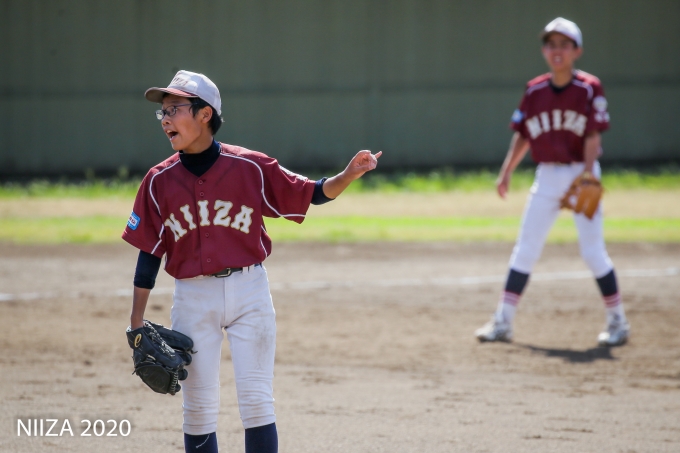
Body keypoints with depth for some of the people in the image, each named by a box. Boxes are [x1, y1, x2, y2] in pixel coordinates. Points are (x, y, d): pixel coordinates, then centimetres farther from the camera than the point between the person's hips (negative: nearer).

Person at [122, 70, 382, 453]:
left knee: (257, 402, -2)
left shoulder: (251, 167, -5)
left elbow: (313, 194, -1)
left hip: (249, 291, -2)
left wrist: (349, 175, -21)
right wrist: (137, 319, 2)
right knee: (199, 408, 6)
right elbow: (149, 252, 4)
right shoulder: (160, 181, 0)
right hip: (193, 297, 2)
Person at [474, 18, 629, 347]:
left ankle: (617, 322, 8)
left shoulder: (589, 89, -7)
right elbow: (522, 135, 9)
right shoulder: (535, 91, 4)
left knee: (593, 251, -4)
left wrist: (588, 172, -23)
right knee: (525, 249, 3)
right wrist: (506, 171, 2)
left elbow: (593, 136, -11)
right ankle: (502, 322, 5)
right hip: (547, 176, 4)